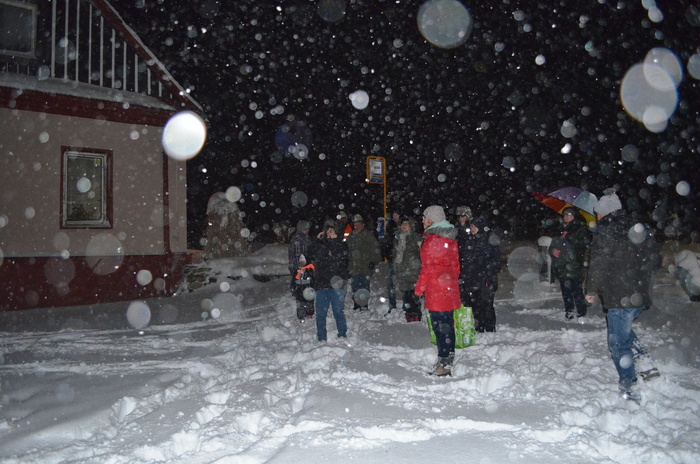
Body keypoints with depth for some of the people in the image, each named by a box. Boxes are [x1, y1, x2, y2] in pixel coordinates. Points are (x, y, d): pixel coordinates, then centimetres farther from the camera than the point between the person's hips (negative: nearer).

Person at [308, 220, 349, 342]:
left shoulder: (341, 244, 7)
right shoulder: (319, 244, 15)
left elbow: (341, 257, -12)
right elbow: (311, 256, -1)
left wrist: (334, 240, -8)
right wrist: (317, 240, -3)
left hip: (336, 283, -3)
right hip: (321, 283, 3)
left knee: (339, 312, 0)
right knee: (320, 313, 5)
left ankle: (342, 336, 11)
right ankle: (321, 338, 14)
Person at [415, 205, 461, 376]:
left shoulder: (432, 239, -14)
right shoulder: (451, 238, 11)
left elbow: (428, 267, -15)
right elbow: (456, 264, 15)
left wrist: (419, 288, -9)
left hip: (435, 287, -8)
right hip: (450, 286, 8)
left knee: (440, 325, -3)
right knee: (448, 324, 14)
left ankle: (444, 364, 1)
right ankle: (449, 360, 22)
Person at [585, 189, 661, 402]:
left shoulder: (605, 232, -11)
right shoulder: (640, 229, 8)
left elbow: (598, 265, -15)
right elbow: (655, 259, 14)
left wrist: (593, 291, -3)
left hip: (619, 298, -7)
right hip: (639, 296, 8)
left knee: (618, 342, 4)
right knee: (623, 329, 28)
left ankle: (629, 389, 10)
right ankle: (645, 363, 13)